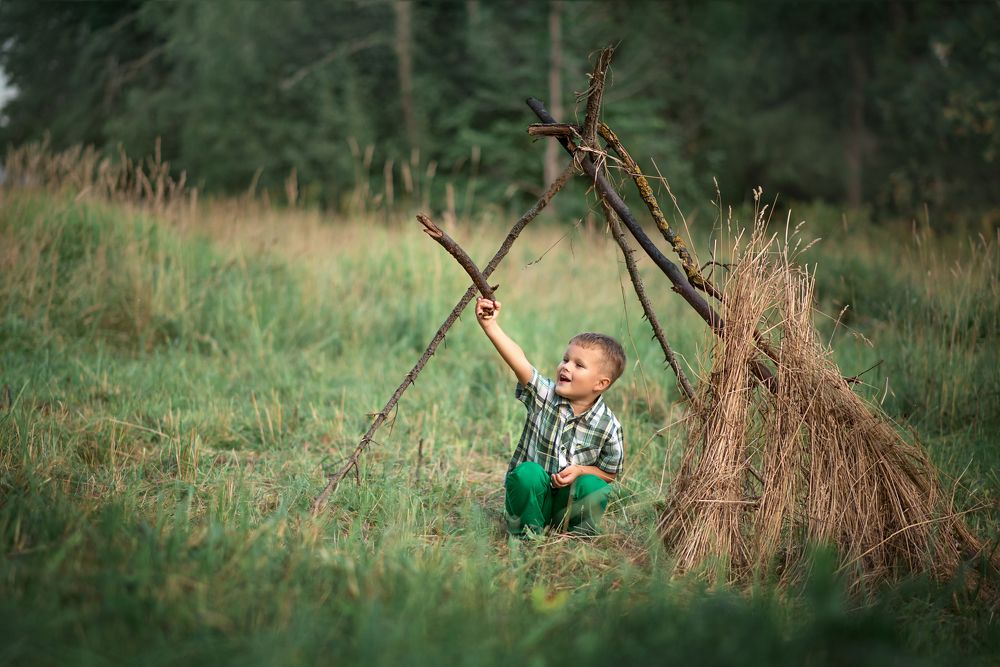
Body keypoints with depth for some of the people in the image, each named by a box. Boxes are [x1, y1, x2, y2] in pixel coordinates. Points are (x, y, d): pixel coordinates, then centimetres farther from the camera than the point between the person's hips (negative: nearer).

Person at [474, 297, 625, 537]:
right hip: (531, 494, 0)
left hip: (568, 505, 0)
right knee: (528, 472, -31)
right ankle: (527, 537, -14)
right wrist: (490, 326, -40)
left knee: (592, 487, -29)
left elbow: (610, 474, 0)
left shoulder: (608, 426, -11)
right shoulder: (544, 395, -10)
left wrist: (580, 470, -21)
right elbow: (519, 362, -25)